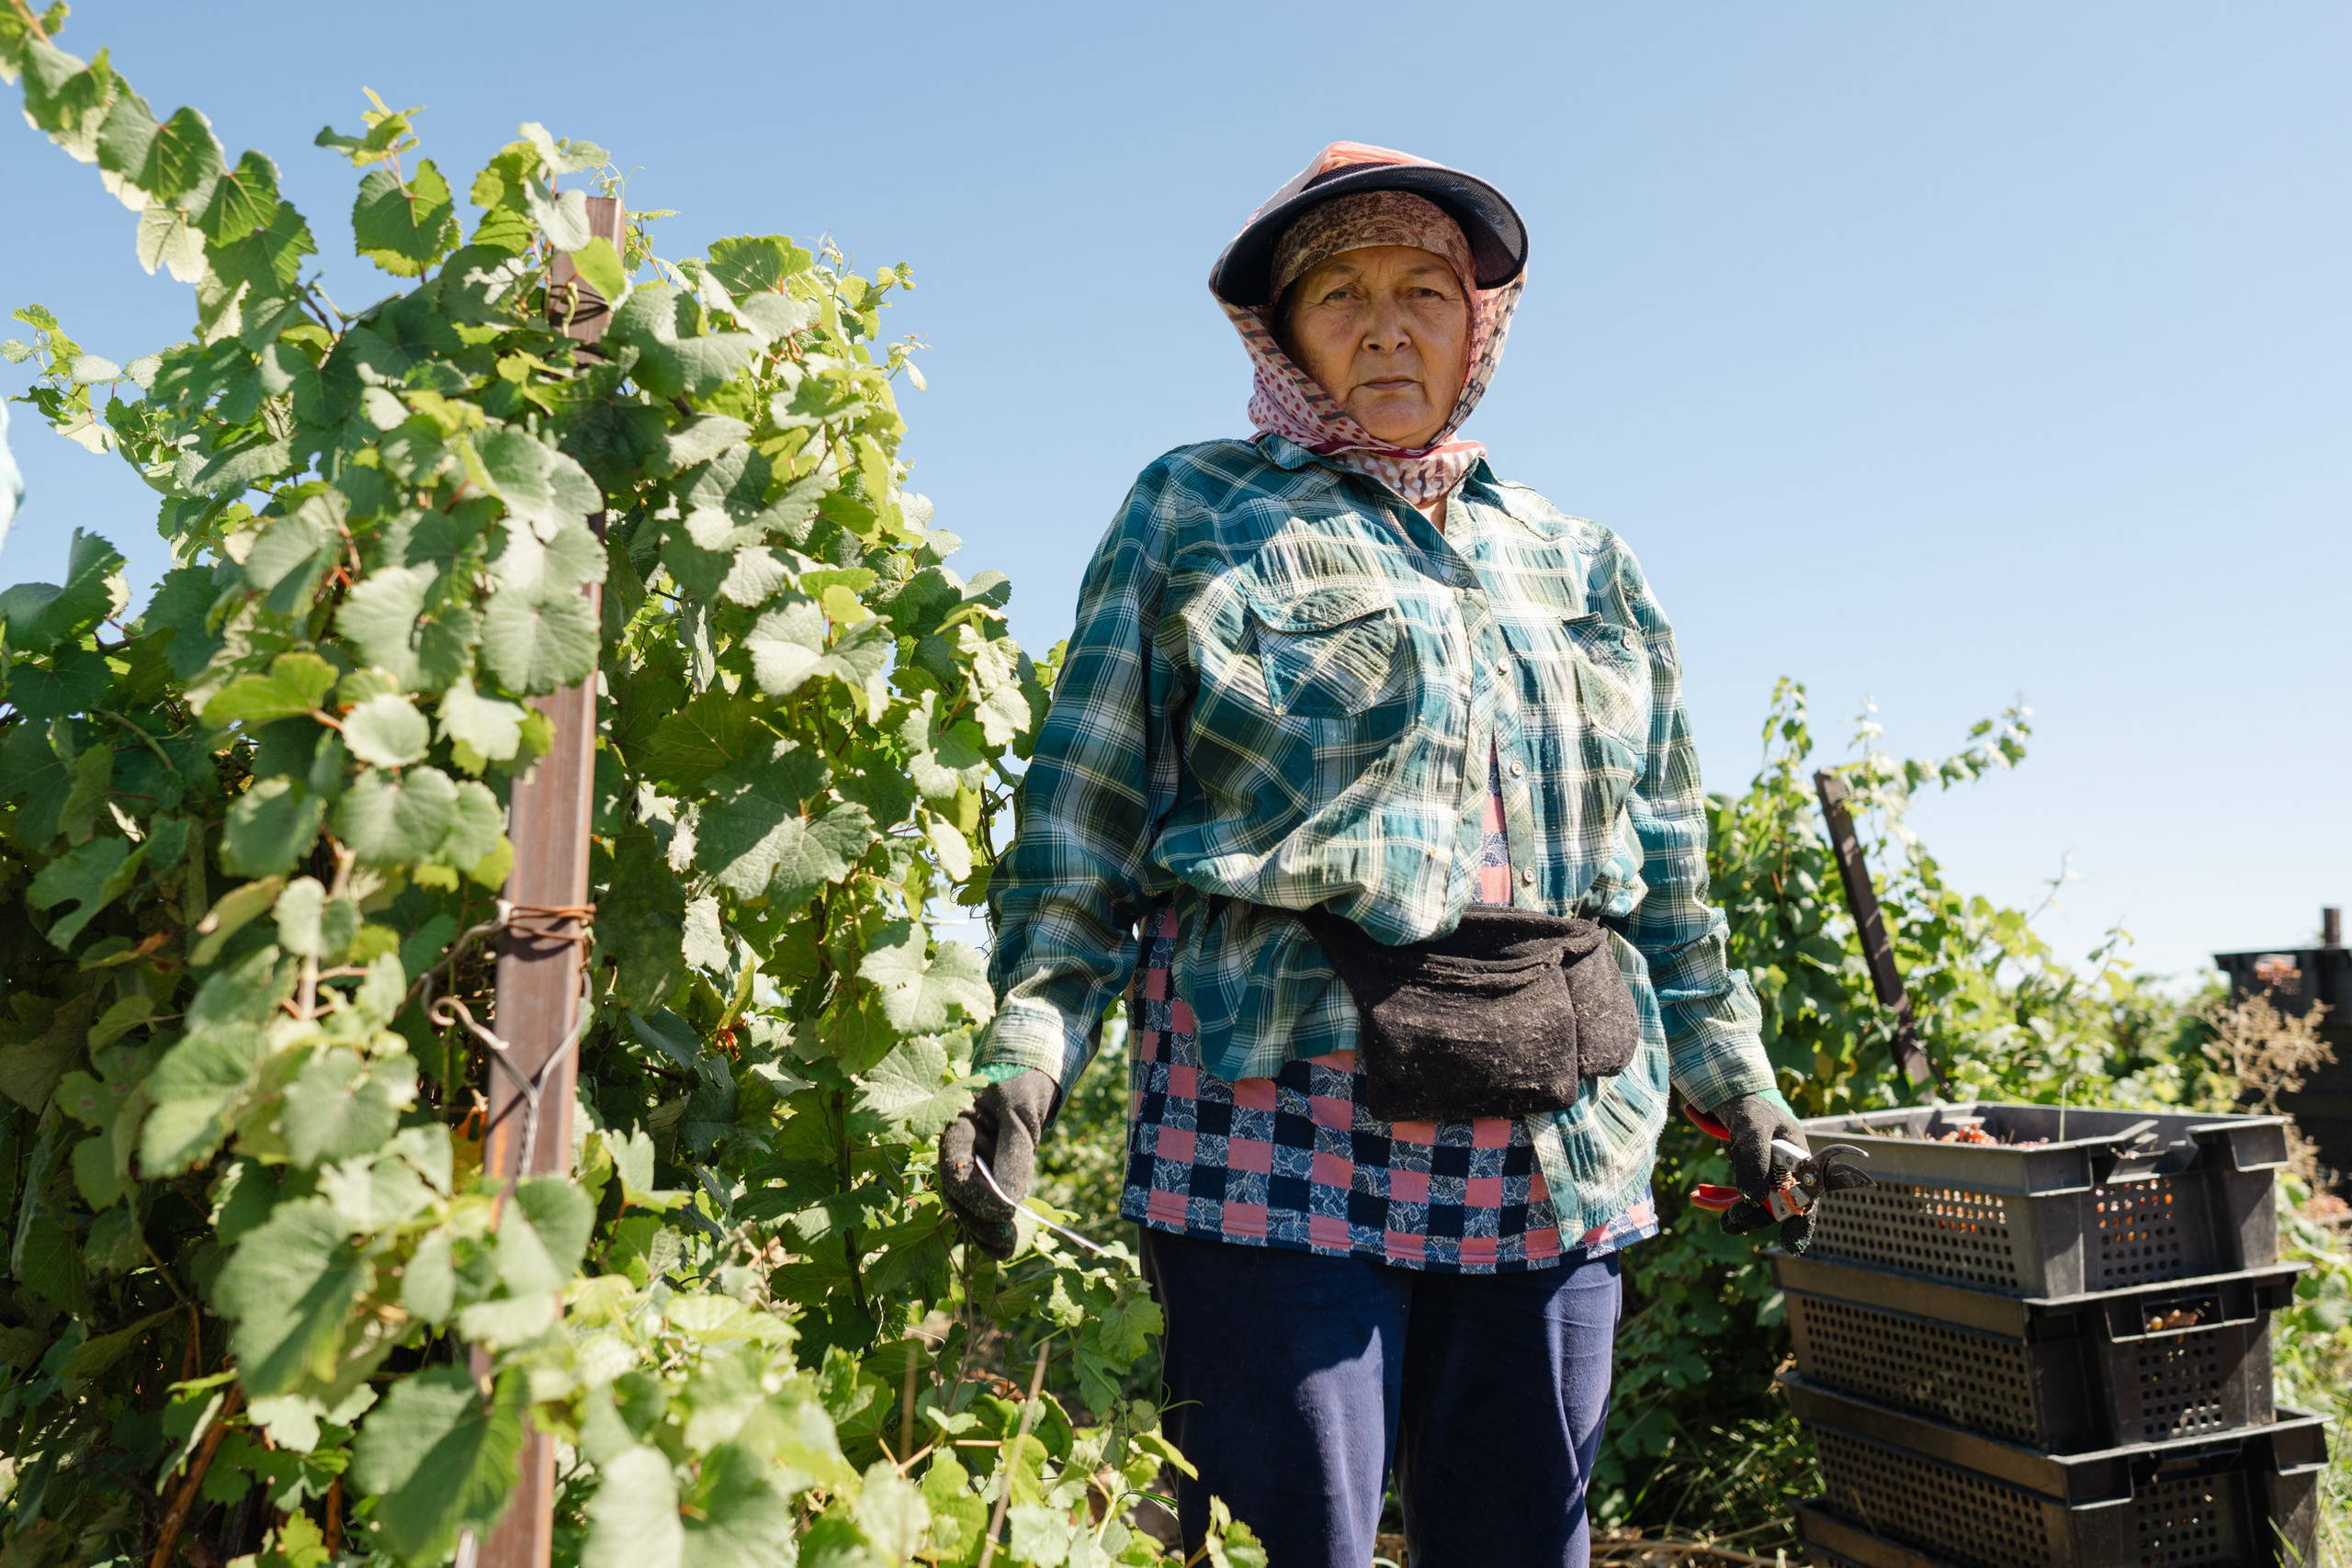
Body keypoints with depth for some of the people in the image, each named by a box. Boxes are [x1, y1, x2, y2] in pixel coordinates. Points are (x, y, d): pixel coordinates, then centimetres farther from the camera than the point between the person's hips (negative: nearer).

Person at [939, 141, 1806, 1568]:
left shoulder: (1586, 567, 18)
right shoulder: (1194, 513, 7)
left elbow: (1666, 866, 21)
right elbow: (1085, 815, 0)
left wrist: (1736, 1075, 19)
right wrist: (1028, 1052, -11)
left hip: (1560, 1157, 4)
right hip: (1280, 1129, -4)